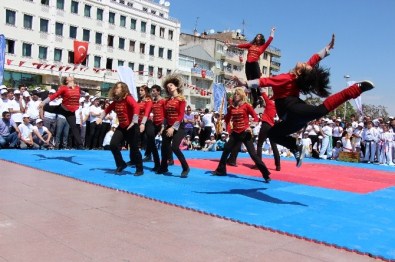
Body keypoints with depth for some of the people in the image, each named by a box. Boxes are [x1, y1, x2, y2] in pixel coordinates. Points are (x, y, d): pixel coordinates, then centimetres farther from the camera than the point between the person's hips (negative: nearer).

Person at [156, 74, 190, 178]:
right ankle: (163, 168, 26)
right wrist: (165, 127, 5)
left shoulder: (181, 99, -7)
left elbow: (181, 115, -15)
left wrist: (173, 127, -20)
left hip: (178, 127, -6)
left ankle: (185, 168, -5)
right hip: (168, 126, 6)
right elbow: (165, 115, 12)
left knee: (174, 147, -19)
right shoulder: (167, 100, 11)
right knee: (164, 147, 7)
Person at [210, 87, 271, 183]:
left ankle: (266, 175, -3)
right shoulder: (231, 107, 5)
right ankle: (220, 170, 25)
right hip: (235, 133, 5)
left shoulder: (246, 106, -7)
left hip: (245, 133, -5)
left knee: (253, 154, -8)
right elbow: (227, 120, 16)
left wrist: (250, 127, -19)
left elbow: (256, 117, -8)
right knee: (226, 150, 8)